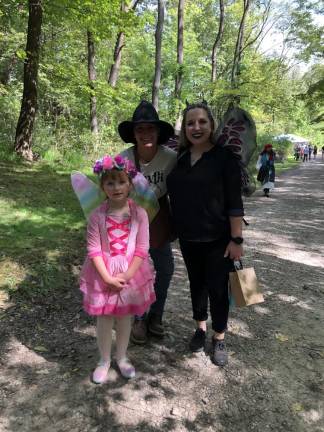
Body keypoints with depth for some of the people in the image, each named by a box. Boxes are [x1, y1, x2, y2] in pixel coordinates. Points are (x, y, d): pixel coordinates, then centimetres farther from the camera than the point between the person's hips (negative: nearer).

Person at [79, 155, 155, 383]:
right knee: (104, 320, 13)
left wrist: (127, 275, -16)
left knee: (125, 318, 17)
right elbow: (94, 250, -11)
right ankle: (104, 360, 36)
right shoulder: (97, 215, -11)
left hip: (131, 273, 1)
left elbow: (142, 249, -10)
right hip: (103, 275, 0)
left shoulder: (139, 213, -11)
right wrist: (108, 277, -17)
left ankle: (122, 357, 40)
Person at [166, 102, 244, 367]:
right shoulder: (179, 158, 2)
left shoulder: (224, 157, -10)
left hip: (218, 239, -4)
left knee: (217, 288, 6)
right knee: (196, 283, 18)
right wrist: (175, 230, 7)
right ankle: (201, 328, 38)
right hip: (188, 238, 4)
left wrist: (236, 239, -14)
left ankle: (219, 338, 27)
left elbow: (234, 202, -12)